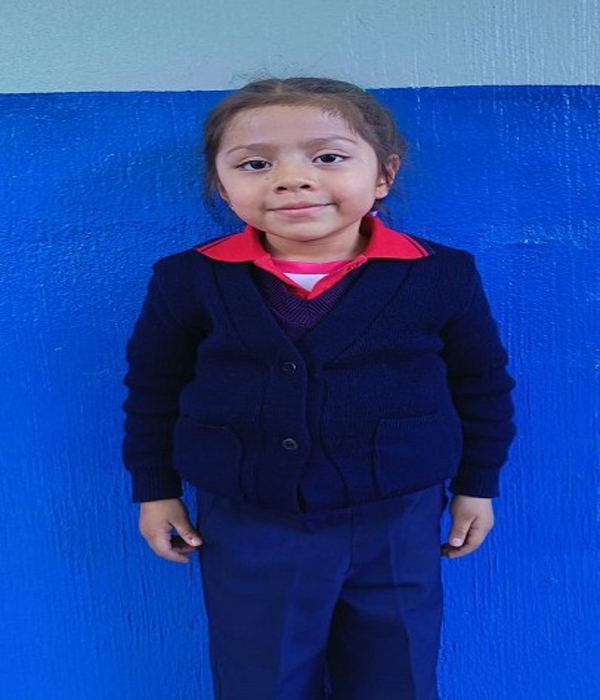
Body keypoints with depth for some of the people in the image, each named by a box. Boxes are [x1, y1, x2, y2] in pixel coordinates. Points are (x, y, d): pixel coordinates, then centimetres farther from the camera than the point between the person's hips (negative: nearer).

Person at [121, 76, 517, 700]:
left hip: (397, 520, 1)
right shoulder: (189, 280, -9)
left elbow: (481, 385, 4)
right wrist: (155, 490, 8)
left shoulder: (441, 275, -10)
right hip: (245, 528, 1)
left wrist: (477, 485, 9)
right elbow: (153, 390, 4)